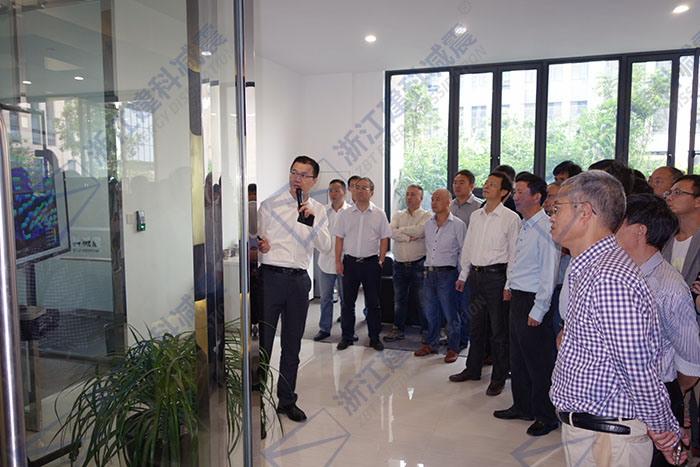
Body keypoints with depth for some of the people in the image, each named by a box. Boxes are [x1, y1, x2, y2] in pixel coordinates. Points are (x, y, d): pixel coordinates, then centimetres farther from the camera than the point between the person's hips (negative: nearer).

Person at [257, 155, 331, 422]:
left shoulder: (318, 210, 10)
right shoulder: (270, 205, 3)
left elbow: (325, 247, 0)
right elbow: (255, 238, 3)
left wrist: (312, 221, -14)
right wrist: (260, 246, -19)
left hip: (299, 280, 3)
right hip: (271, 277, -3)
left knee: (292, 344, 12)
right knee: (262, 342, -3)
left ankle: (286, 400, 28)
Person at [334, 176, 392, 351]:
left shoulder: (379, 214, 3)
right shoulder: (345, 214, 6)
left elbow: (384, 239, 4)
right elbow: (339, 239, 6)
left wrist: (381, 260, -3)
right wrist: (338, 261, 0)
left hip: (371, 263, -1)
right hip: (350, 262, 1)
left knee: (373, 302, 5)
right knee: (348, 302, 7)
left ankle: (374, 337, 18)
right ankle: (347, 336, 19)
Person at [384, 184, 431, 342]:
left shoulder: (426, 216, 0)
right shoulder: (398, 215, 12)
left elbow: (419, 230, -19)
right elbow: (391, 232, -5)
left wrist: (400, 230, -6)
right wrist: (410, 237, -14)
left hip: (418, 264, -4)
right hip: (399, 264, 4)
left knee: (423, 300, 2)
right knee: (399, 299, 12)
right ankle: (399, 330, 24)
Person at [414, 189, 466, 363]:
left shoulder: (457, 224, -6)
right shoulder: (428, 224, 12)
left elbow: (464, 251, -4)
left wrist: (462, 275, -4)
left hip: (447, 273, -6)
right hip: (430, 273, 6)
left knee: (450, 313, 2)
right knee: (431, 312, 13)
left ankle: (453, 348, 14)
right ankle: (430, 344, 26)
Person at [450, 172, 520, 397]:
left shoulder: (511, 218, -8)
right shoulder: (475, 216, 11)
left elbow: (515, 253, -9)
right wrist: (463, 275, 17)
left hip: (496, 275, -6)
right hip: (476, 274, 6)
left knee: (498, 329, 3)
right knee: (475, 325, 16)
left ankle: (498, 378, 17)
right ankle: (473, 369, 30)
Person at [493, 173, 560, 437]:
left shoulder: (545, 228, -18)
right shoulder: (525, 226, 11)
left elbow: (548, 274, -20)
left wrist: (537, 311, -19)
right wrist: (509, 286, 17)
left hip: (533, 302, -9)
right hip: (517, 298, 9)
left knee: (537, 363, 3)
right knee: (518, 358, 18)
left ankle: (545, 416, 20)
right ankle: (522, 407, 34)